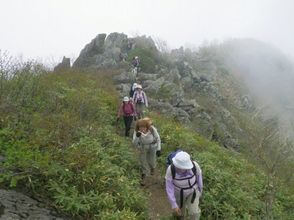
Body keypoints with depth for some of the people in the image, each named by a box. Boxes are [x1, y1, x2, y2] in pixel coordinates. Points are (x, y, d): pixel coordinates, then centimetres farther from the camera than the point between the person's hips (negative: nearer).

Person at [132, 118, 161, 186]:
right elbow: (135, 143, -31)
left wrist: (158, 149, -14)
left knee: (152, 161, 14)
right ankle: (143, 177, 29)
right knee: (143, 162, 6)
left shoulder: (152, 129, -32)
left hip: (152, 147, 0)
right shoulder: (137, 131, -30)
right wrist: (137, 137, -51)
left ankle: (152, 168, 54)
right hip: (142, 148, 0)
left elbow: (158, 139, -15)